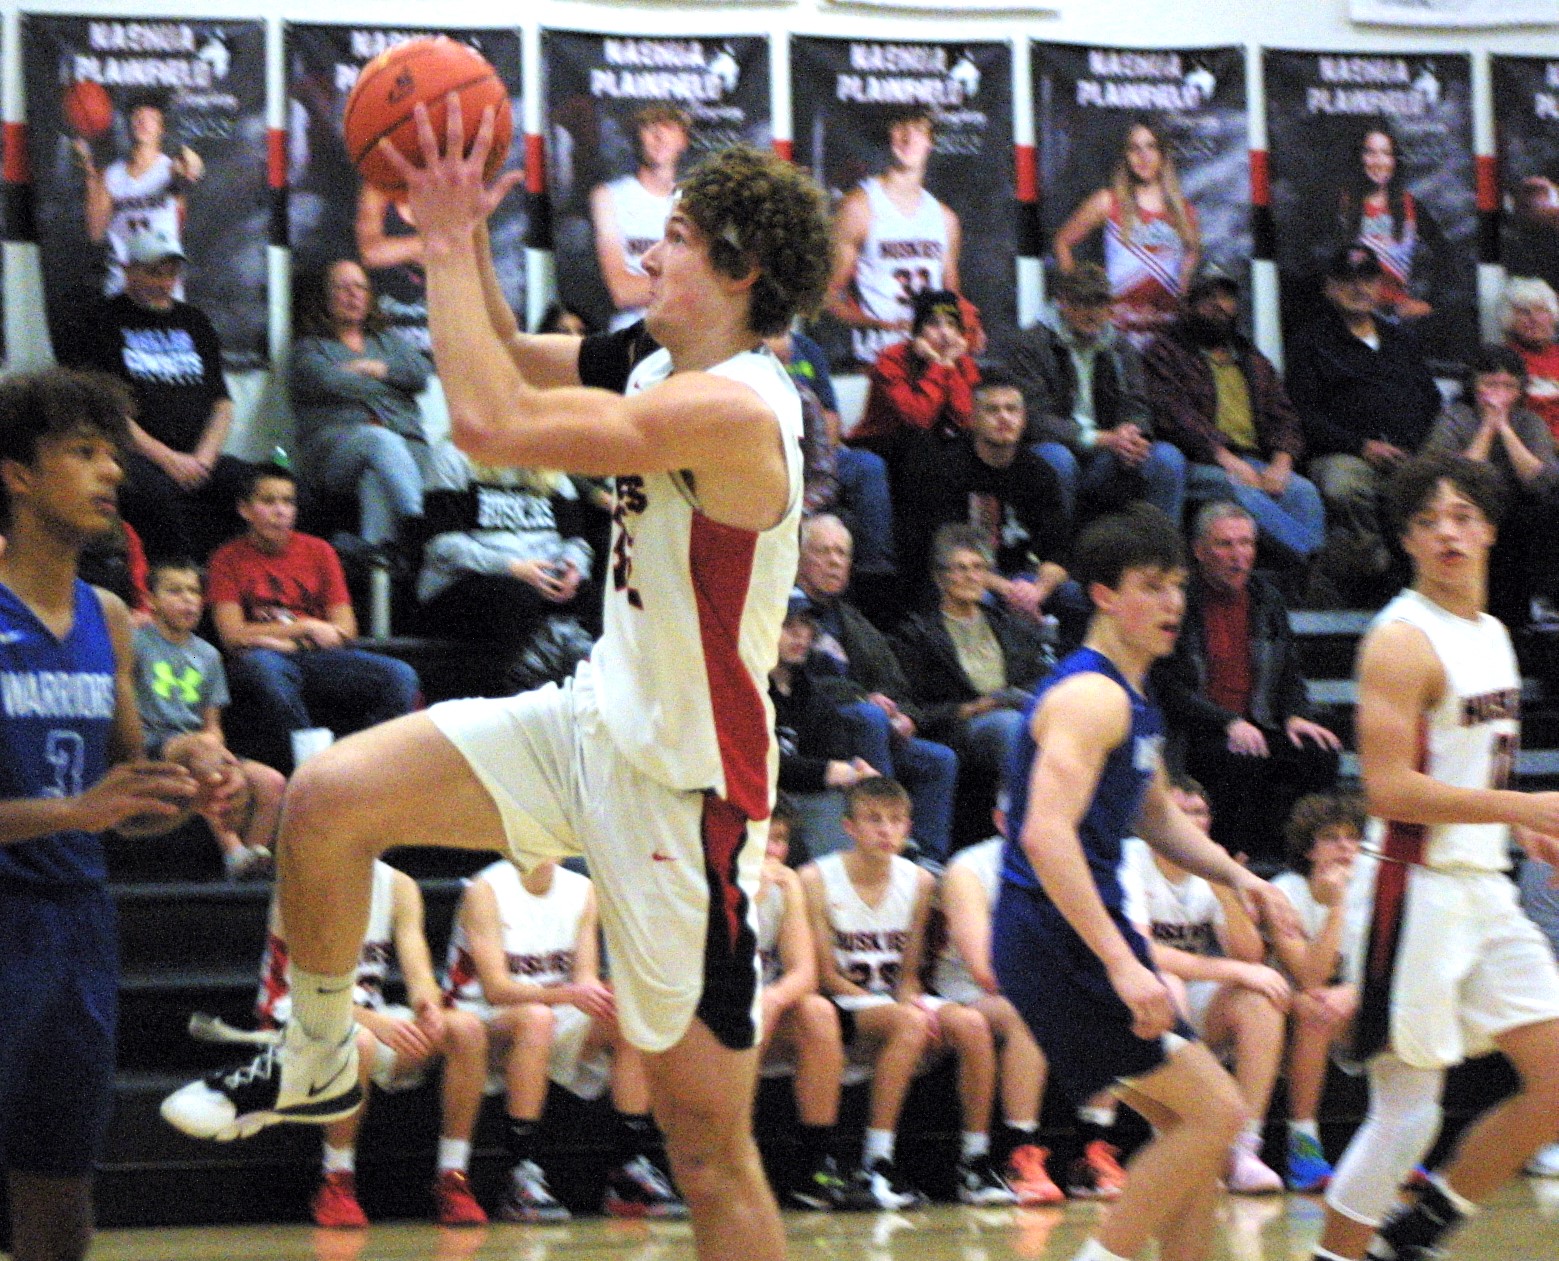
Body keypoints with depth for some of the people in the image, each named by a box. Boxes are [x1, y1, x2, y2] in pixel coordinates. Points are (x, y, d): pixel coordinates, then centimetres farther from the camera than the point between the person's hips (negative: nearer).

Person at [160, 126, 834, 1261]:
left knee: (707, 1143, -2)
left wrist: (450, 243, -21)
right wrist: (460, 231, 5)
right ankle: (317, 1065, 19)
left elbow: (491, 420, -32)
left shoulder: (736, 409, -25)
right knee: (327, 802, -4)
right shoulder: (668, 372, 5)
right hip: (596, 721, 9)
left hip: (682, 784, -8)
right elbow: (505, 361, 21)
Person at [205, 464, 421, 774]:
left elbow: (346, 630, 8)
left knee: (400, 676, -21)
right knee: (266, 667, -41)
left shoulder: (318, 551, 13)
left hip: (317, 660, 4)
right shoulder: (229, 559, 5)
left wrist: (284, 641, -6)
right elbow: (233, 636, -5)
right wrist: (306, 628, -7)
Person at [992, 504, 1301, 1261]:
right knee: (1216, 1112, -11)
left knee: (1190, 1122, 14)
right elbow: (1046, 836, -27)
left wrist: (1234, 874, 14)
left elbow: (1158, 818, 33)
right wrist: (1122, 964, -32)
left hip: (1090, 936, 10)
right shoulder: (1091, 696, -15)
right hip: (1057, 941, -10)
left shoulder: (1131, 701, 18)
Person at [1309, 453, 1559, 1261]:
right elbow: (1390, 790, -21)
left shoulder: (1492, 635, 15)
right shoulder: (1403, 640, -13)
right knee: (1408, 1111, -7)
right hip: (1420, 892, -8)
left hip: (1485, 891, 8)